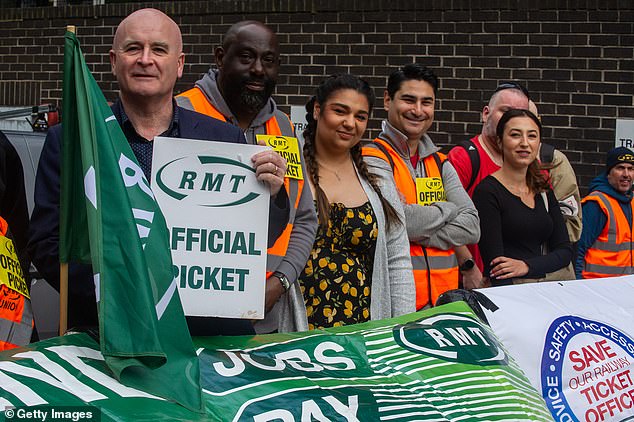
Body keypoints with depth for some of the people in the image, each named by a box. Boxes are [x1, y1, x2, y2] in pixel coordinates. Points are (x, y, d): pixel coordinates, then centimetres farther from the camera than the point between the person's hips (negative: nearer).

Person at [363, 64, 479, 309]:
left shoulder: (441, 164, 15)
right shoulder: (373, 158, -5)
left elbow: (471, 228, 3)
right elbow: (395, 219, -21)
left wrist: (417, 233, -12)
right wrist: (447, 210, -3)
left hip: (444, 298, 6)